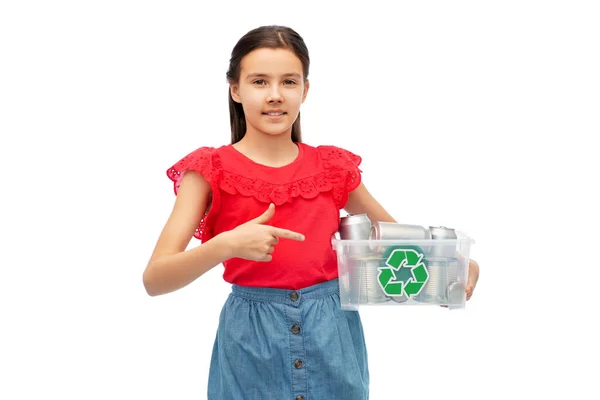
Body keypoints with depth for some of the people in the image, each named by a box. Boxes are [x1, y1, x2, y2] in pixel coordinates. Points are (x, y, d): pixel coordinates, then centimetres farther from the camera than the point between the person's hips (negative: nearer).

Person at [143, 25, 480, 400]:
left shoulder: (333, 167, 3)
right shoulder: (212, 170, -5)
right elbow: (155, 279, -12)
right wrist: (226, 245, -29)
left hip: (333, 335, 3)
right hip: (252, 341, -2)